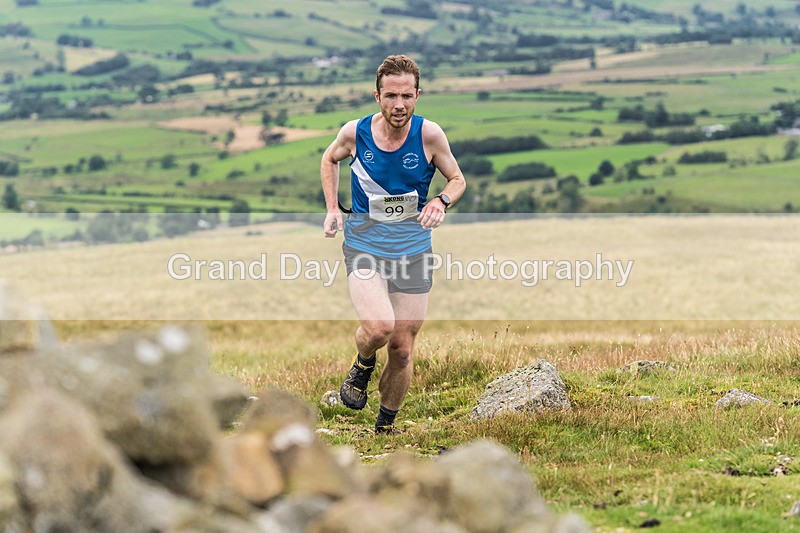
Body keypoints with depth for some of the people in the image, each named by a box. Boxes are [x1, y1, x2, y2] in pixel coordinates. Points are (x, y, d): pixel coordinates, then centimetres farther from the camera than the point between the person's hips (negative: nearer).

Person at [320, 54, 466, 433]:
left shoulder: (429, 135, -11)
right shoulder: (356, 132, -9)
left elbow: (458, 179, 4)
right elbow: (329, 159, 15)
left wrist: (441, 201, -17)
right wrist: (332, 208, 4)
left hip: (413, 251, 1)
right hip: (364, 246, -1)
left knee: (402, 350, 5)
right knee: (378, 327, -27)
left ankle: (385, 429, 28)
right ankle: (362, 366, 9)